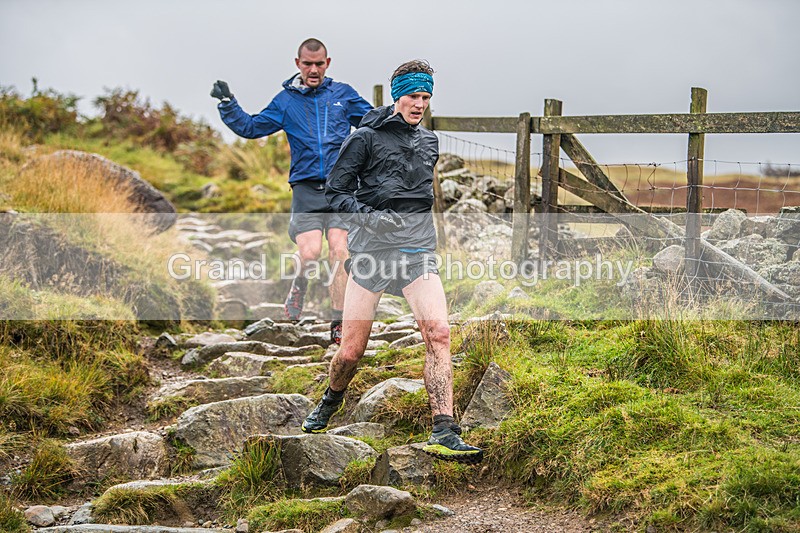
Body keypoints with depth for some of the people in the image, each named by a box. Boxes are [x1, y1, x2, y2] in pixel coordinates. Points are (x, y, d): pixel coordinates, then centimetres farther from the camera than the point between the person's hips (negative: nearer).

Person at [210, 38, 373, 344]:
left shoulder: (343, 94, 12)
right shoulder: (286, 101, 12)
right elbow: (251, 128, 14)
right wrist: (227, 105, 4)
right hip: (305, 189, 0)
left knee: (338, 250, -12)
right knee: (309, 253, -16)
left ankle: (338, 324, -3)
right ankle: (300, 284, 21)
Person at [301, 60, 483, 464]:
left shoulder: (429, 143, 16)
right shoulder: (366, 138, -1)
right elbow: (335, 192, -3)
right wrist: (367, 216, -19)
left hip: (417, 251, 3)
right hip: (371, 248, -3)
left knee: (438, 333, -18)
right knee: (351, 350, 0)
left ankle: (444, 434, -19)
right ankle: (330, 403, 34)